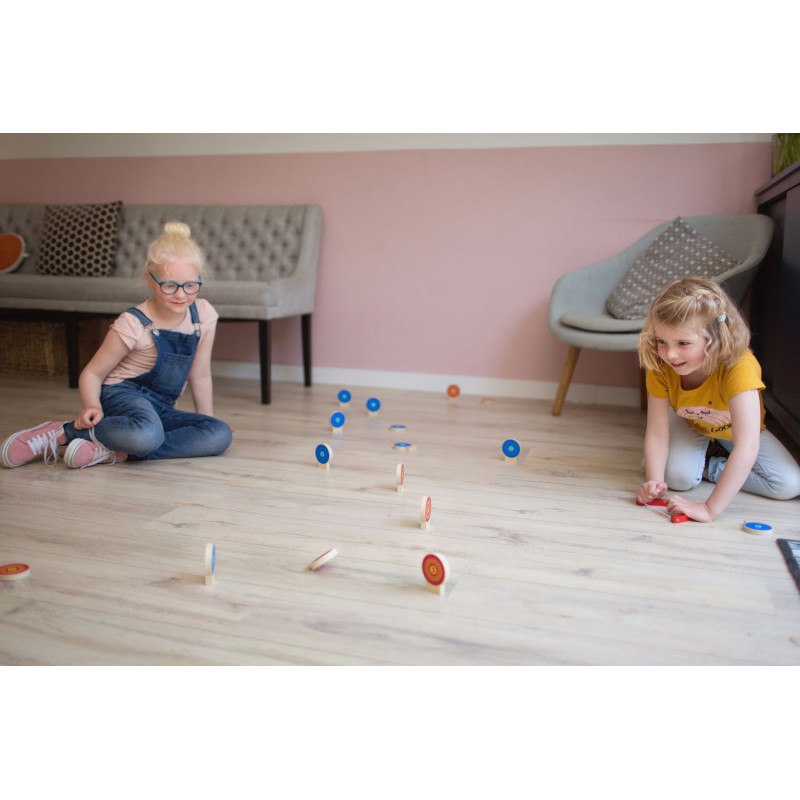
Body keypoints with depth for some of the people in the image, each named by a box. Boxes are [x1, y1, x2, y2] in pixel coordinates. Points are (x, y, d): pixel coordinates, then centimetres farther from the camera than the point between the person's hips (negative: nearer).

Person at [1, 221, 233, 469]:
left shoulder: (204, 315, -2)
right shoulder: (133, 325, -14)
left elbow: (200, 377, 8)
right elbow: (91, 373, -7)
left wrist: (208, 421, 11)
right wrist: (92, 406, -26)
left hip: (162, 409, 6)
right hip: (122, 395, -6)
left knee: (221, 435, -24)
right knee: (147, 434, -42)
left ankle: (113, 452, -25)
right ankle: (62, 432, -16)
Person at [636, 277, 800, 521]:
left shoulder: (739, 366, -43)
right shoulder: (660, 369, -31)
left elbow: (747, 448, -49)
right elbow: (657, 433, -26)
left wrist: (710, 509, -53)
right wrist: (654, 482, -43)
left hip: (734, 432, -1)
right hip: (691, 426, 1)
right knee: (676, 476, -26)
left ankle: (709, 468, -2)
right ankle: (707, 454, 5)